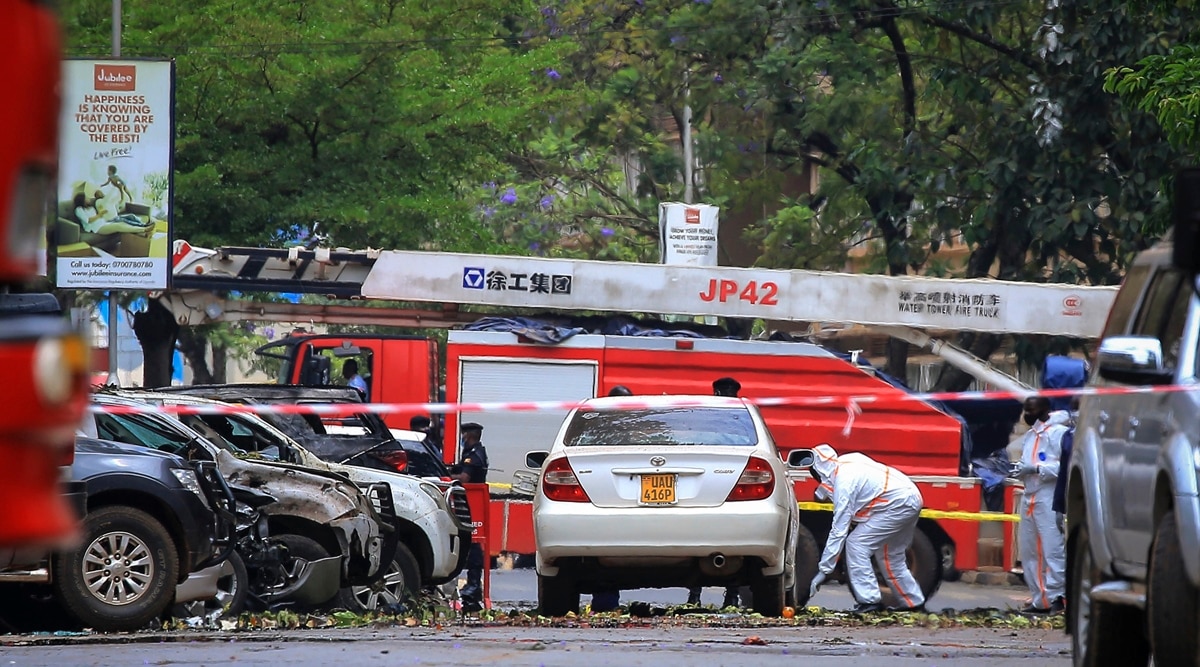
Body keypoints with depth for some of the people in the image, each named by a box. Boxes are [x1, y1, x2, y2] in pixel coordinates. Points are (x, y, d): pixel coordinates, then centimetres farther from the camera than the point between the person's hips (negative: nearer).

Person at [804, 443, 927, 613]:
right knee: (890, 555, 21)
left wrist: (823, 571, -14)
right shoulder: (850, 460, 8)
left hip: (898, 505, -10)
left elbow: (838, 531, -17)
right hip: (913, 499, 10)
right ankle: (914, 602, 29)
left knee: (856, 544, -9)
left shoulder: (844, 482, -17)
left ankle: (869, 601, -11)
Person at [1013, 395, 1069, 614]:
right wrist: (1019, 469, 7)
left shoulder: (1058, 433, -7)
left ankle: (1055, 596, -10)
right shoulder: (1028, 436, 20)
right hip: (1029, 497, 9)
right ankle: (1039, 600, 12)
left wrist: (1036, 469, -18)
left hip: (1050, 498, -9)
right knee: (1029, 551, 7)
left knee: (1053, 548, -11)